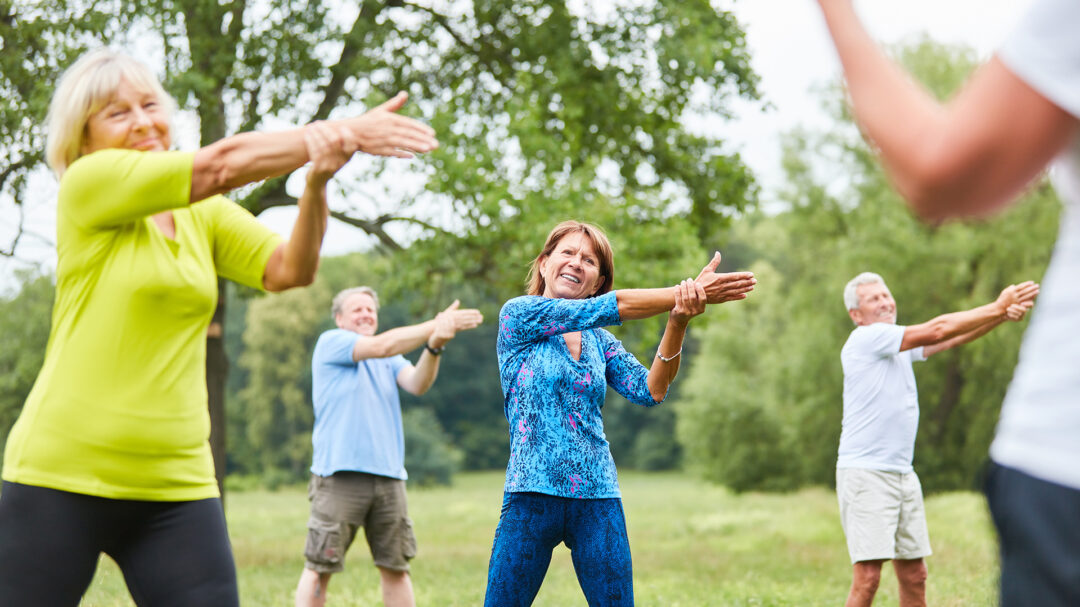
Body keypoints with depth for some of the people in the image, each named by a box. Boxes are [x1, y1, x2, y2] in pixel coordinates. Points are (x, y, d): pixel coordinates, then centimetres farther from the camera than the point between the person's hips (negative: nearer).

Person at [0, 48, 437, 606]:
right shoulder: (86, 185, -5)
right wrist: (341, 131, -15)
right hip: (60, 476, -4)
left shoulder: (205, 215, 11)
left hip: (176, 484, 4)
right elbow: (220, 164, -16)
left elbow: (289, 270, -5)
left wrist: (317, 180, -22)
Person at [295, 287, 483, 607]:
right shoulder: (330, 342, 3)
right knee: (319, 568, -5)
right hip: (339, 475, -5)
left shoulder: (390, 359, 20)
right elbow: (381, 346, -12)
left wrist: (434, 346, -20)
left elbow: (417, 384, -1)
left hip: (388, 475, 5)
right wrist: (436, 325, -14)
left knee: (396, 567, 7)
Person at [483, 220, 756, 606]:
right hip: (532, 497, -4)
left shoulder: (600, 342, 14)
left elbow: (649, 390, -3)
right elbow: (612, 307, -11)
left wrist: (677, 322, -17)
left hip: (598, 500, 4)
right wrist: (687, 292, -14)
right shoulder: (518, 315, -1)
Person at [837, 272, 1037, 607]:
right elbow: (937, 330, -12)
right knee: (867, 578, -14)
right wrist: (997, 307, -6)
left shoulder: (900, 345, 17)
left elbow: (952, 337, 5)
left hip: (903, 475, 8)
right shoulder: (865, 339, -8)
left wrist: (1004, 314, -10)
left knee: (914, 575, 8)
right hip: (865, 474, -8)